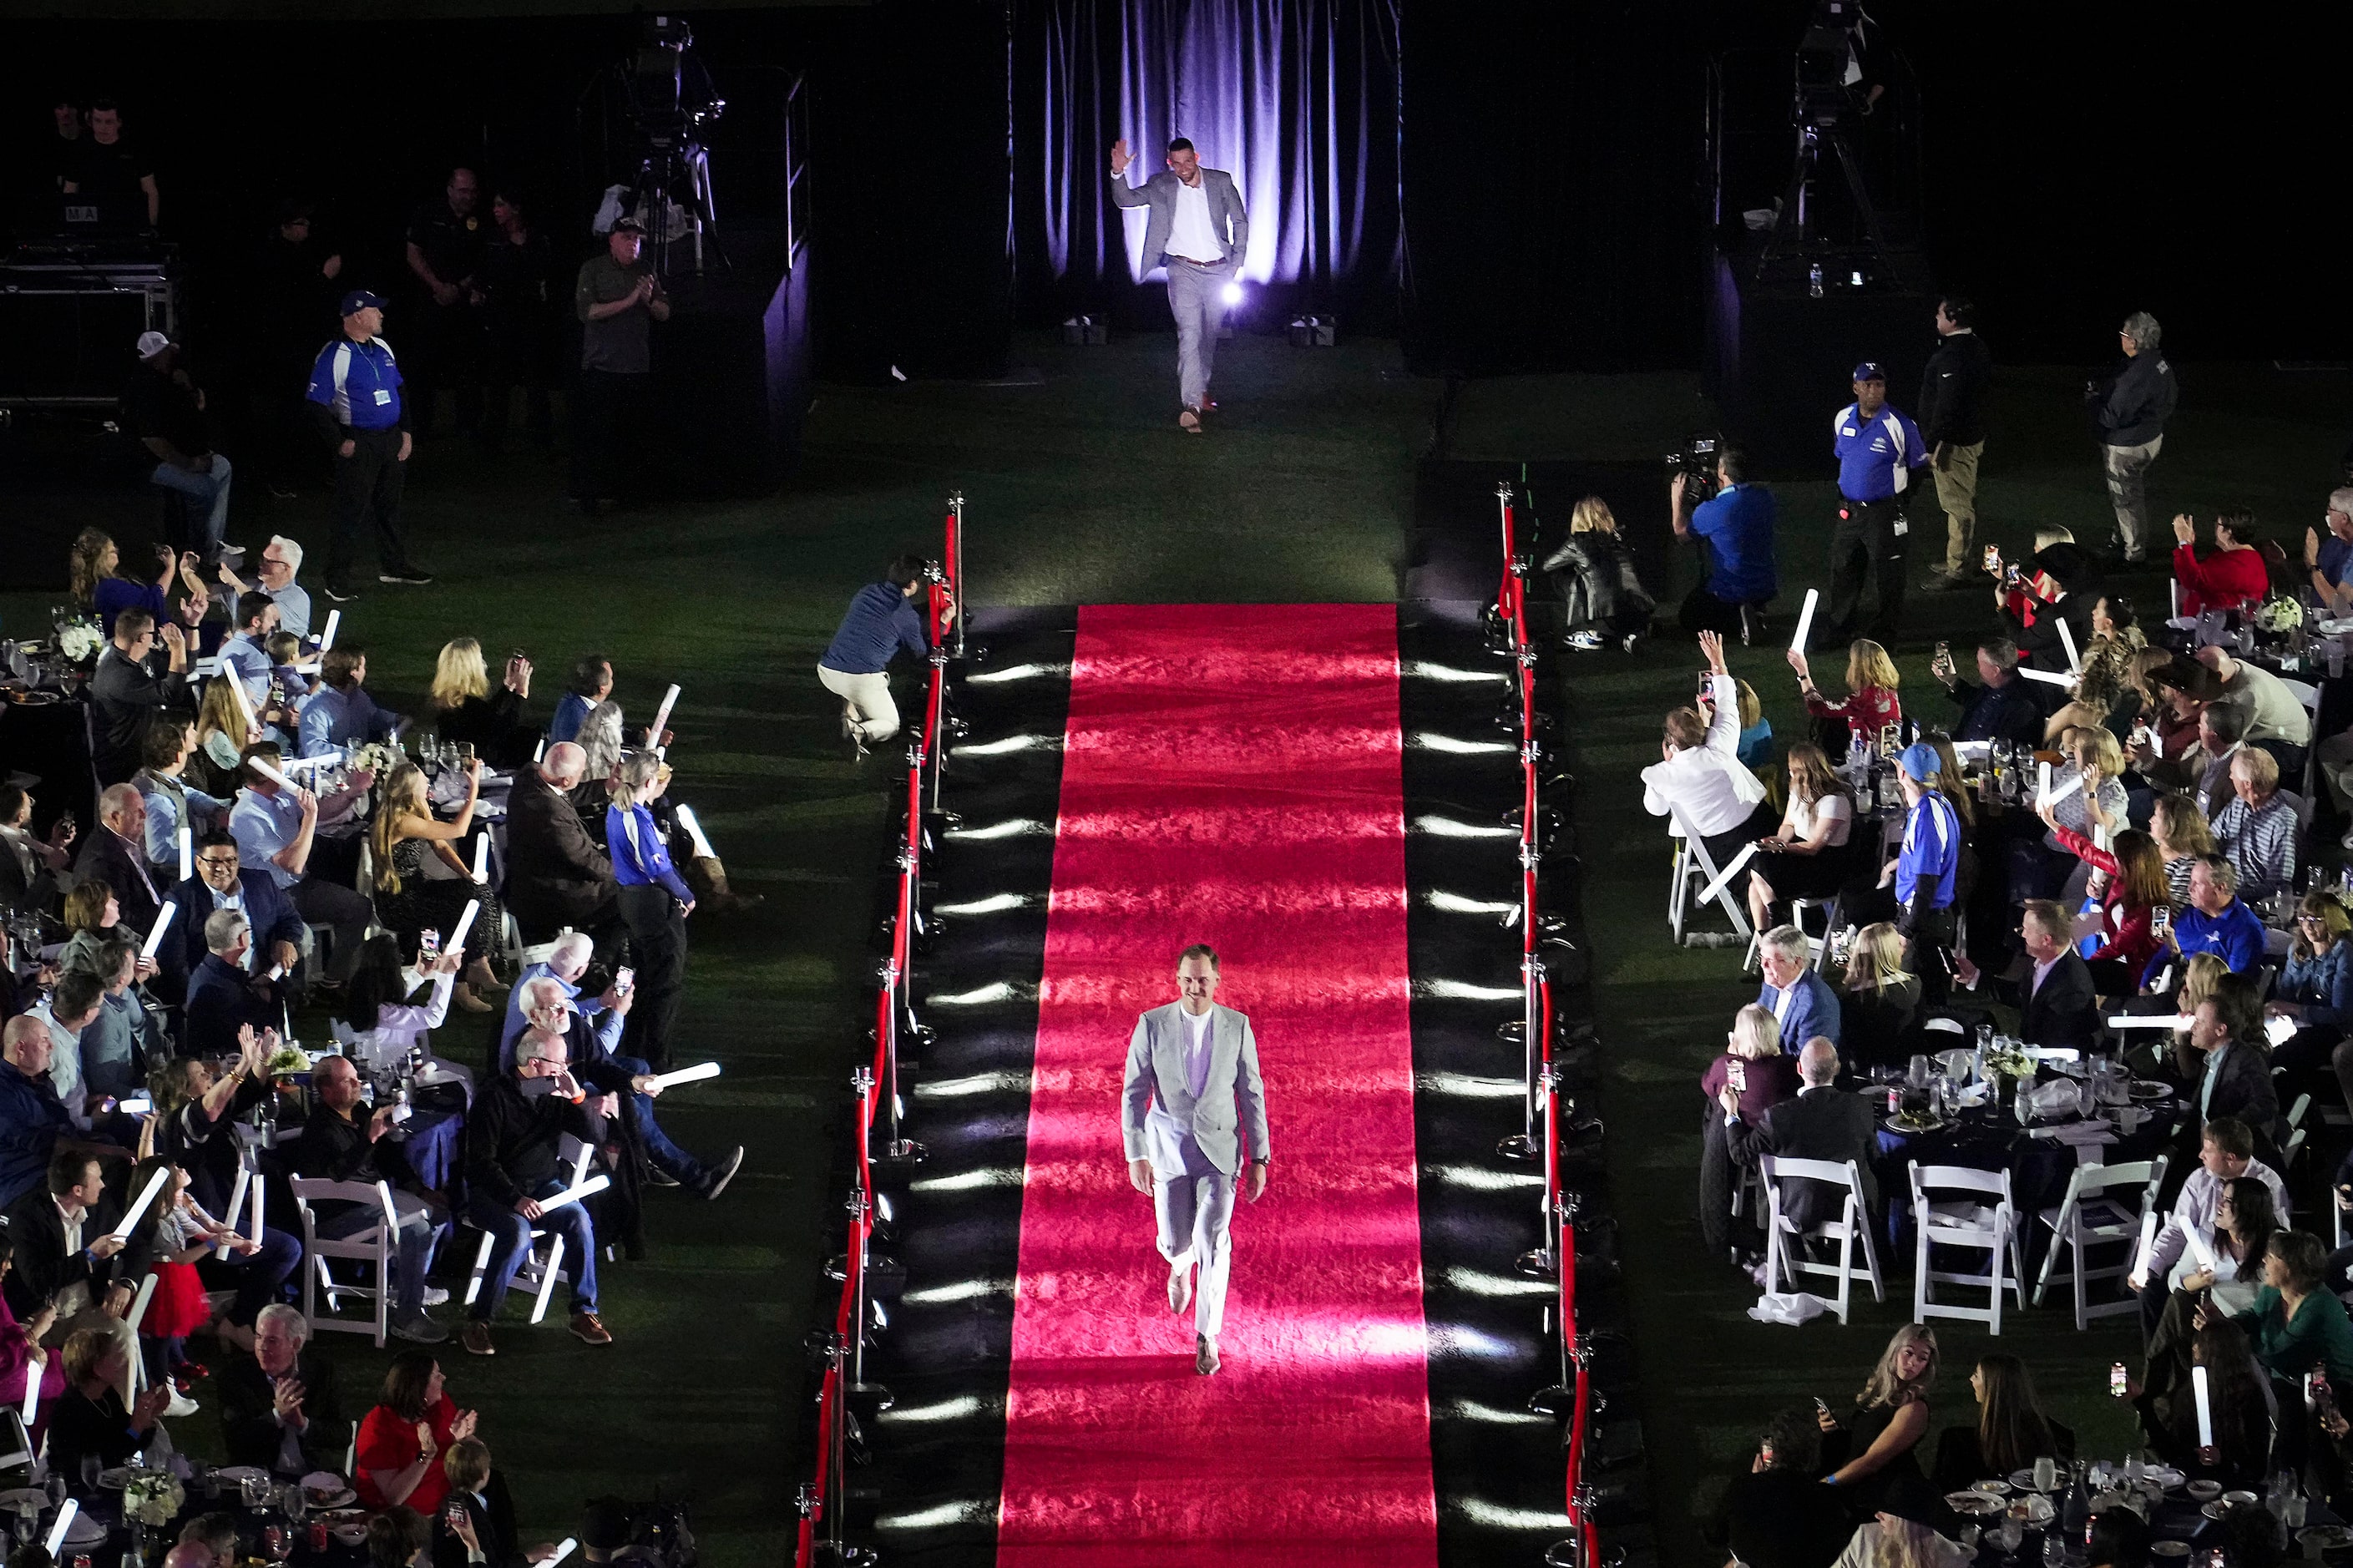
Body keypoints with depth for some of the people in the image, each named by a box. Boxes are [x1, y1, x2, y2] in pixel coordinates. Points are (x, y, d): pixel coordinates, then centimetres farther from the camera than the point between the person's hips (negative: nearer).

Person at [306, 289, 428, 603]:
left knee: (389, 506, 18)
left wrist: (405, 432, 13)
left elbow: (398, 392, 21)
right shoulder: (335, 357, -14)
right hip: (359, 444, -8)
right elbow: (318, 405, -14)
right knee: (353, 512, -7)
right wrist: (340, 443, -16)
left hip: (391, 439, 8)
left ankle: (393, 566, 32)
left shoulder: (382, 349, 11)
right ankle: (340, 583, -3)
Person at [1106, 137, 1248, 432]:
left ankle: (1201, 388, 38)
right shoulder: (1162, 186, -1)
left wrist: (1237, 264, 2)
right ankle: (1192, 406, -27)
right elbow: (1125, 199, -6)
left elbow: (1240, 222, 9)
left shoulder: (1221, 182, 2)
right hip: (1183, 269, -3)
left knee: (1209, 334, 15)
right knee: (1189, 332, -17)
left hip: (1218, 271, 3)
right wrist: (1118, 173, -25)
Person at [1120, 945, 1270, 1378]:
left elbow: (1252, 1094, 1)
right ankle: (1181, 1265, 47)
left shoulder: (1237, 1026, -5)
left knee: (1213, 1240, -13)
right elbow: (1134, 1093, -4)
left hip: (1219, 1150, -1)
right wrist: (1136, 1156, -11)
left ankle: (1207, 1334, 1)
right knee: (1175, 1242, 7)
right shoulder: (1152, 1025, -7)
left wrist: (1259, 1159, -1)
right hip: (1168, 1150, 1)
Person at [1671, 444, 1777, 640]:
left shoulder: (1710, 510, -23)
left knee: (1687, 618, 21)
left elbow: (1681, 531, 0)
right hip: (1766, 589, 6)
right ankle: (1755, 613, 8)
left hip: (1730, 592, -6)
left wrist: (1676, 500, 14)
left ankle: (1737, 621, -6)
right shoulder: (1765, 498, -8)